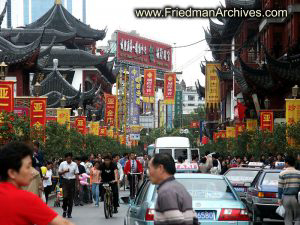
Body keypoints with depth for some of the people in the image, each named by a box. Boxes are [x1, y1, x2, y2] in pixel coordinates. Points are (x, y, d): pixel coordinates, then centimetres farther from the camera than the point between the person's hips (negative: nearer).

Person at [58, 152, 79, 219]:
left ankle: (69, 213, 10)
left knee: (71, 198, 2)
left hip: (72, 181, 1)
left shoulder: (74, 165, 3)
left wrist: (78, 183, 0)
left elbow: (76, 174, 6)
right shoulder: (62, 164, 2)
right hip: (65, 181, -1)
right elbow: (59, 173, 4)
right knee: (65, 196, -13)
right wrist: (65, 171, -15)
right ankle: (64, 210, 9)